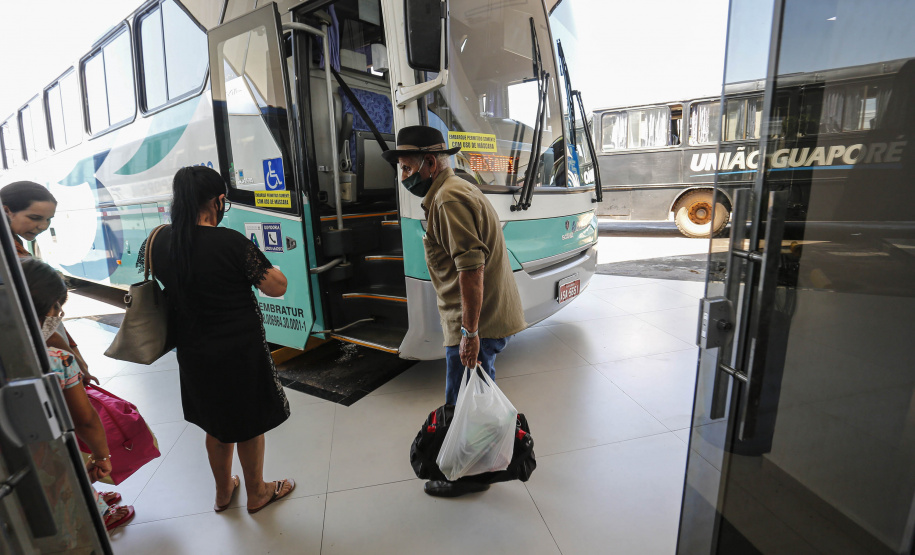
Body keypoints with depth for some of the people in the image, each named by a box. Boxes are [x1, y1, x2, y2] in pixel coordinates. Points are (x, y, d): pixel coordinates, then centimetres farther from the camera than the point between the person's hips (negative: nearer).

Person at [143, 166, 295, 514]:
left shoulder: (158, 242, -3)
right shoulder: (230, 242, -22)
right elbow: (277, 287, -17)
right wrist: (260, 264, 0)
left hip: (192, 352, 6)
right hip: (240, 352, -6)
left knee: (216, 423, 26)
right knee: (249, 424, 16)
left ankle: (223, 491, 46)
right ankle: (256, 493, 37)